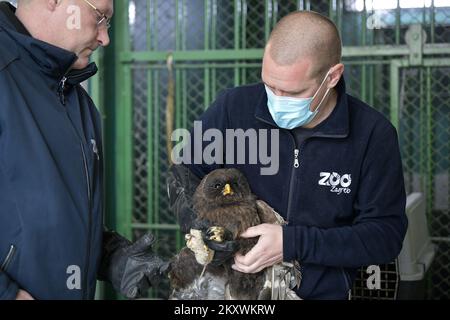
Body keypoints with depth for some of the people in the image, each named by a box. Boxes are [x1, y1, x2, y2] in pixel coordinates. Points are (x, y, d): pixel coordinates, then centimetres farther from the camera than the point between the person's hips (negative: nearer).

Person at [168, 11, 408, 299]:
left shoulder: (373, 134, -10)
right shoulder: (234, 107, -8)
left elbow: (386, 234, -9)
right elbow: (184, 173, 6)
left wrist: (292, 243, -20)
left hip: (325, 291, 0)